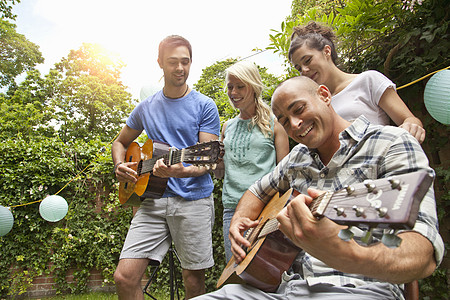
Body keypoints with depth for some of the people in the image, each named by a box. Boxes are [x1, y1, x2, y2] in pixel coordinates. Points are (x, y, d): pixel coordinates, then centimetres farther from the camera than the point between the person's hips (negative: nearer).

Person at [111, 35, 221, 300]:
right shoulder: (146, 108, 12)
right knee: (125, 276, -4)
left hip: (194, 199, -2)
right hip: (153, 198, 3)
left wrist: (182, 170, -27)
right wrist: (120, 166, 3)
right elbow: (120, 142, 25)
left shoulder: (204, 106, 1)